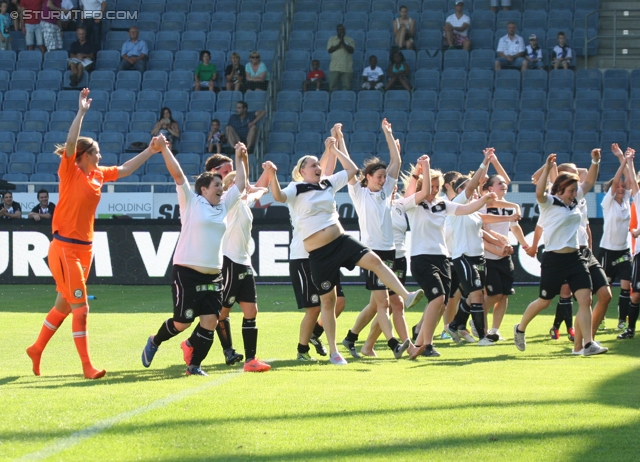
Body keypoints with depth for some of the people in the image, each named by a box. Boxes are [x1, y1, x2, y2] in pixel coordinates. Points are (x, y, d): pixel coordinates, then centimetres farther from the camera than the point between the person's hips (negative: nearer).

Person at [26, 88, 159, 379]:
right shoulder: (69, 172, -10)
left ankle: (37, 349, 32)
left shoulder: (98, 175, 9)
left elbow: (125, 170, 22)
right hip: (65, 248, -8)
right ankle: (87, 366, -5)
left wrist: (150, 151, 20)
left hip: (84, 248, 8)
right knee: (81, 308, -9)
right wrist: (81, 112, -28)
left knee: (64, 305, 16)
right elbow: (70, 143, -25)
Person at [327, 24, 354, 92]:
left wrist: (343, 43, -12)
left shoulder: (350, 40, 10)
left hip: (346, 68, 0)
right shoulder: (331, 39, 12)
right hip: (334, 67, 0)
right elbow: (329, 50, -1)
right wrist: (339, 44, -9)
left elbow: (351, 50, -3)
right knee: (332, 87, -5)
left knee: (346, 86, -4)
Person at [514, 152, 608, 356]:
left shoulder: (574, 200, 10)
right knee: (544, 301, 8)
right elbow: (539, 192, -31)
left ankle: (583, 345, -10)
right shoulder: (549, 203, -9)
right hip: (554, 259, -6)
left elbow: (589, 182, 20)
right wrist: (547, 168, -37)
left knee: (585, 299, -10)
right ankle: (520, 328, 34)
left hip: (575, 257, 6)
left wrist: (595, 162, 7)